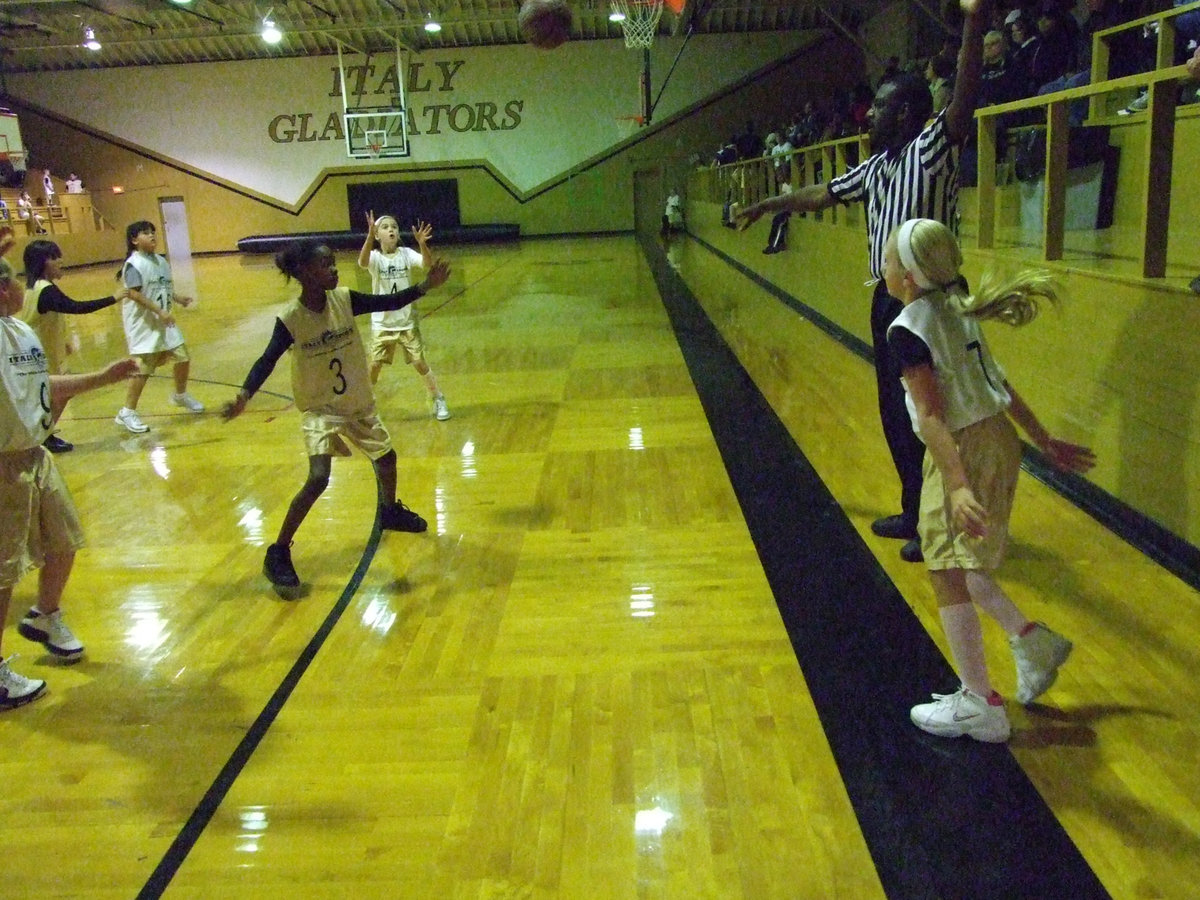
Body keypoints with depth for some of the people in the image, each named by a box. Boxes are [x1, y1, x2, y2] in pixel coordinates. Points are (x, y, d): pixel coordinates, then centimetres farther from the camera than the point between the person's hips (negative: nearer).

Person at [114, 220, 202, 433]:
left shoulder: (161, 261, 9)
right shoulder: (134, 264, -15)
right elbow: (135, 294, -22)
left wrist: (178, 299, 1)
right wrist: (160, 312, -26)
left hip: (165, 323, 8)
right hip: (143, 325, -8)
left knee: (182, 358, 12)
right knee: (142, 369, -8)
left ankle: (181, 396, 38)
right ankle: (127, 413, 2)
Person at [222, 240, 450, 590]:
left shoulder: (344, 299, -12)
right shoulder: (290, 319, -22)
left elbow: (390, 302, -5)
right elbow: (268, 360, -23)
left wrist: (424, 286, -18)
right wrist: (244, 395, -38)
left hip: (358, 404, 6)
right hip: (319, 409, -6)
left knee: (386, 457, 21)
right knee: (318, 478, -22)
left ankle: (390, 512, 52)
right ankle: (278, 555, -8)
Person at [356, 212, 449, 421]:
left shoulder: (406, 254, -6)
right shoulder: (375, 257, -10)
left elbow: (427, 264, -24)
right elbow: (362, 262, -34)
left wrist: (422, 243, -44)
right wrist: (370, 236, -50)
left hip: (407, 321, 0)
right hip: (382, 323, 0)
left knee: (419, 363, 2)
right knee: (374, 365, 2)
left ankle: (439, 400, 20)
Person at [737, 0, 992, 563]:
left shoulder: (930, 150, -12)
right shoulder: (877, 164, 14)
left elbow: (962, 110, -32)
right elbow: (823, 194, 27)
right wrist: (766, 206, 37)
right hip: (888, 297, 9)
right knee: (894, 412, 14)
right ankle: (915, 513, 27)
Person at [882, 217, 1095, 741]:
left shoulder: (908, 329, -15)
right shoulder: (956, 308, 10)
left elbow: (932, 416, -24)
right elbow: (996, 382, 15)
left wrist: (957, 486, -28)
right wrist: (1044, 442, 19)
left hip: (963, 450, -9)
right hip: (997, 438, 9)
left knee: (948, 575, 1)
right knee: (958, 564, 22)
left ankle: (979, 706, 10)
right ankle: (1031, 640, 26)